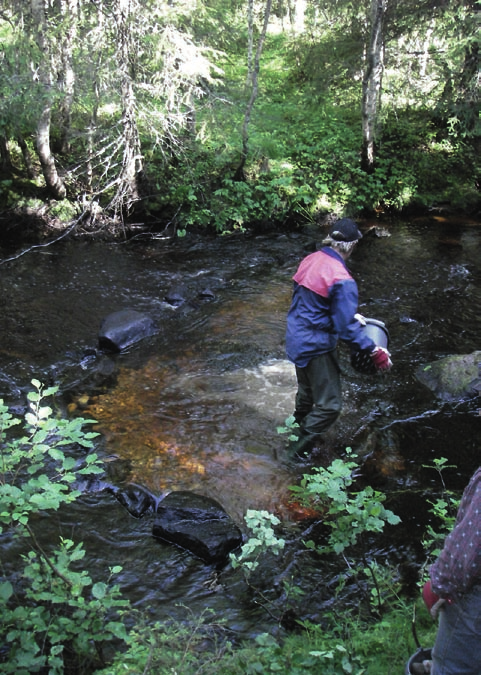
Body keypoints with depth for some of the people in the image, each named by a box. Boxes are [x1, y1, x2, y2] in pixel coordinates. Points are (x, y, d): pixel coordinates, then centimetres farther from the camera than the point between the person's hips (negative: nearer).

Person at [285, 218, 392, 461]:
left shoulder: (310, 260, -1)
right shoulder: (342, 281, -26)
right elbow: (346, 329, -23)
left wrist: (351, 315, 15)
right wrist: (374, 351, -14)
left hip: (296, 339, 9)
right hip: (316, 347, -9)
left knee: (306, 392, 30)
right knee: (329, 404, 6)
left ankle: (300, 430, 51)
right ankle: (299, 451, 17)